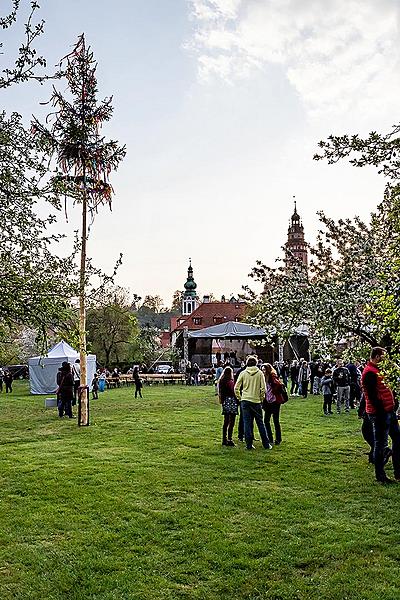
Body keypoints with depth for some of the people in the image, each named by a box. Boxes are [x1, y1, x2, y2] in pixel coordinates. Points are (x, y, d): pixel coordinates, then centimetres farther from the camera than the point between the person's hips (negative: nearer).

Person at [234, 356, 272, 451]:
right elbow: (263, 389, -3)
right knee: (260, 423, 9)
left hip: (245, 401, 0)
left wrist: (239, 397, 11)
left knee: (247, 423, 5)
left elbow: (236, 388, 0)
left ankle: (249, 445, 6)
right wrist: (261, 399, 9)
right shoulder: (260, 373, -1)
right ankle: (266, 444, 14)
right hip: (256, 401, 0)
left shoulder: (243, 373, 1)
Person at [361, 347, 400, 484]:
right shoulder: (370, 373, -17)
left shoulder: (377, 370, 16)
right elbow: (372, 396, -23)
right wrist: (381, 412, -23)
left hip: (389, 411, 11)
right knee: (380, 444, -1)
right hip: (380, 413, -11)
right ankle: (380, 476, 10)